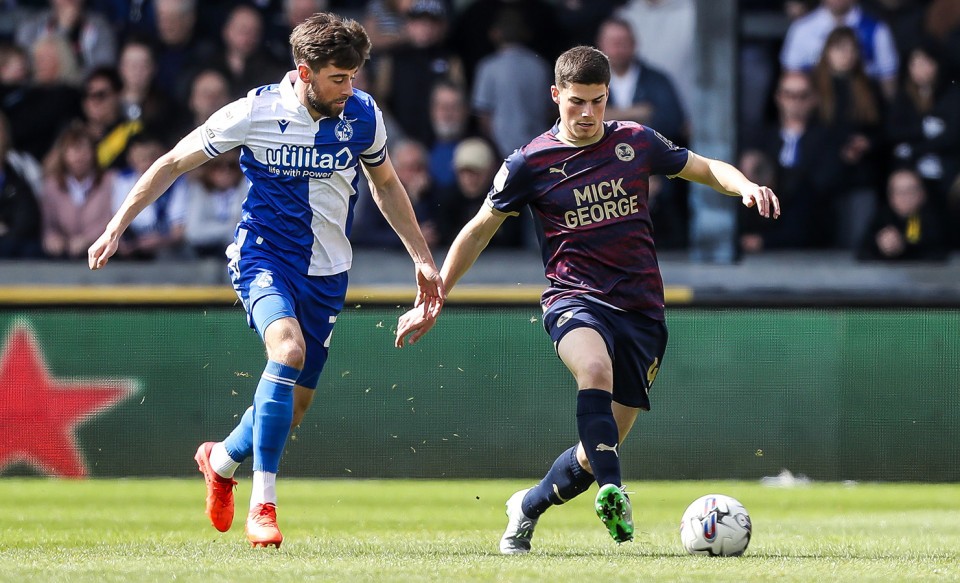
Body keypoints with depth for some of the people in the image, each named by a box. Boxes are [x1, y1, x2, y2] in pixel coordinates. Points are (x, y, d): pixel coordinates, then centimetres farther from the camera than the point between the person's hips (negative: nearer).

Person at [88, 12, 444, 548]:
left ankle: (222, 460, 40)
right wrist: (117, 227, -6)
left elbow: (386, 184, 16)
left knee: (296, 402, 6)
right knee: (288, 349, -32)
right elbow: (174, 163, -3)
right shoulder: (256, 112, -13)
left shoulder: (363, 114, -3)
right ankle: (263, 503, -27)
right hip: (264, 257, -4)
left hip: (327, 272, 4)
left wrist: (423, 258, 14)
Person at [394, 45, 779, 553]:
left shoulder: (636, 142, 5)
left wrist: (745, 186, -5)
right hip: (575, 299, -3)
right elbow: (479, 230, 10)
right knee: (595, 367, -39)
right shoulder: (530, 163, -1)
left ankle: (528, 507, 29)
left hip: (641, 307, 3)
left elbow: (705, 169, 18)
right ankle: (612, 492, -45)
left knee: (600, 449, 2)